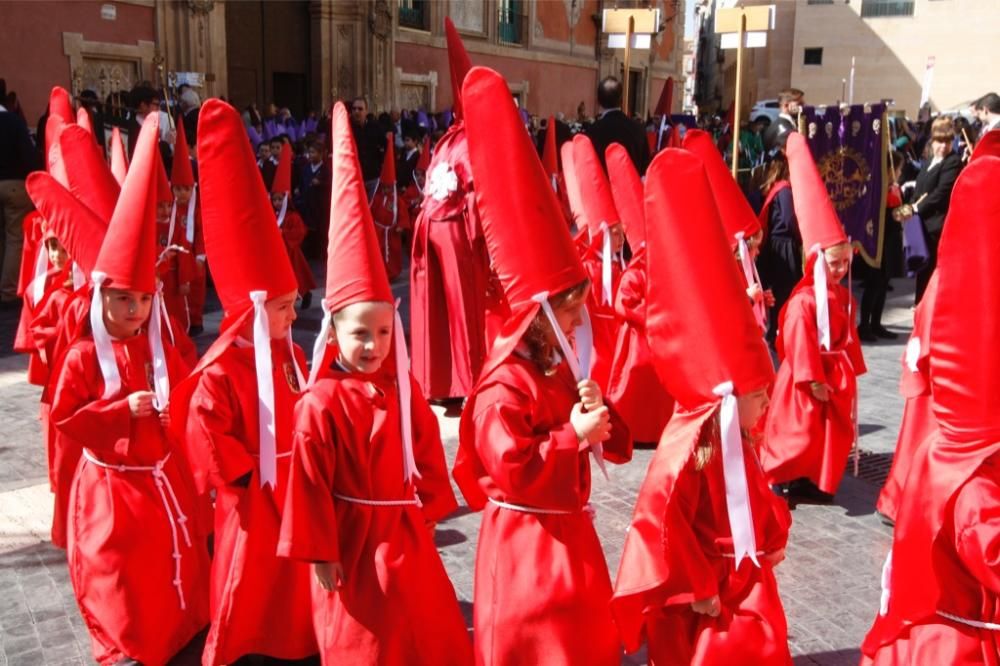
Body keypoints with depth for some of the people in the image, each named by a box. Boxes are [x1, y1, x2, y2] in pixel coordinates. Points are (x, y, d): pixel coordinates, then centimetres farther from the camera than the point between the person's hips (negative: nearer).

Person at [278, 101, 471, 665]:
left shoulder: (402, 387, -4)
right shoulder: (321, 403, -20)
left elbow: (427, 451, 6)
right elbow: (309, 483, -17)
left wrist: (429, 510, 5)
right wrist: (319, 553, -13)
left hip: (408, 534, 6)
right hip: (352, 541, -5)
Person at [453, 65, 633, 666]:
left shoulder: (566, 369, 5)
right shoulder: (504, 387, -20)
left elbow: (618, 449, 10)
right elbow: (512, 472, -25)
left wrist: (601, 414, -10)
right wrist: (573, 435, -24)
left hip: (571, 532, 8)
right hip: (525, 542, -8)